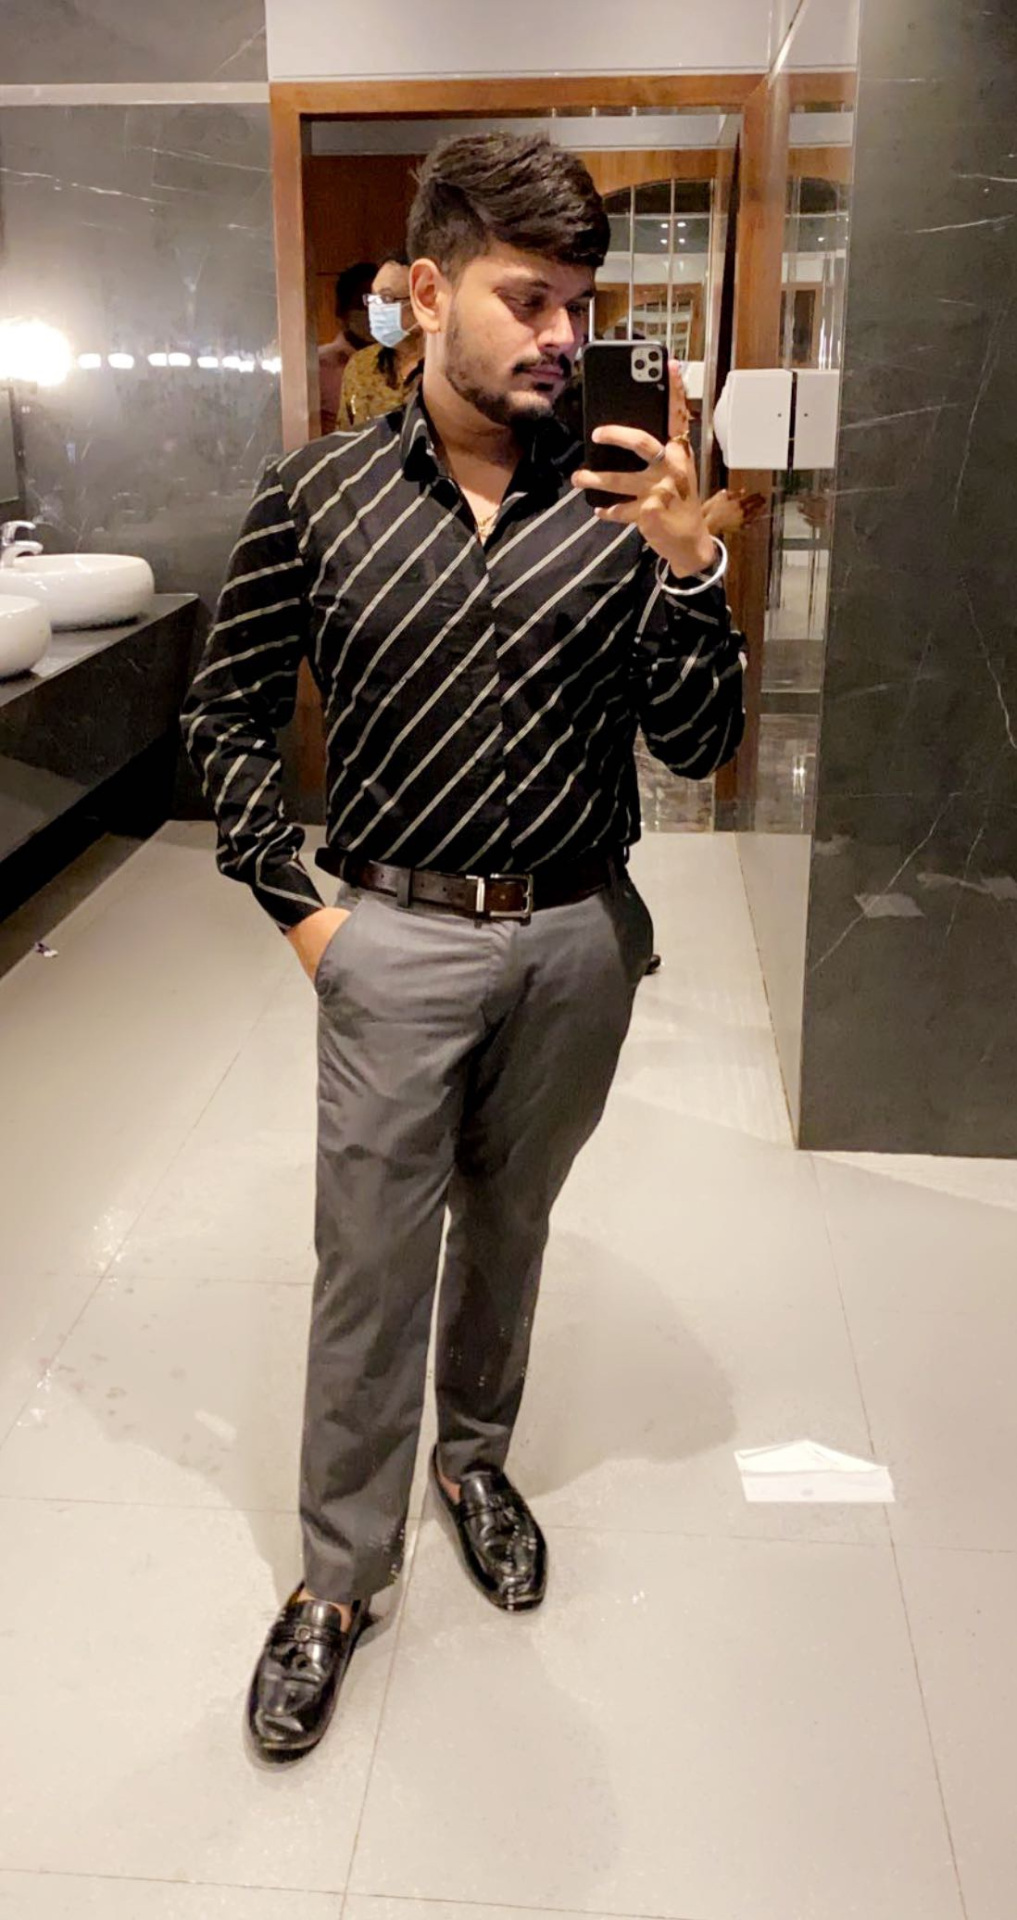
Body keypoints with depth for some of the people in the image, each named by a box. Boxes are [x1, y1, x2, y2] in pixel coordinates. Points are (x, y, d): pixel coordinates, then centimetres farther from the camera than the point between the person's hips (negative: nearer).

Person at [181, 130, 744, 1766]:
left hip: (579, 936, 2)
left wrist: (686, 569, -22)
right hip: (401, 936, -1)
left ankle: (474, 1457, 46)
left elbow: (700, 745, -6)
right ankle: (342, 1570, 27)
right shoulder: (319, 496, -7)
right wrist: (291, 901, -2)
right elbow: (228, 710, 3)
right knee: (372, 1261, 7)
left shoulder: (622, 500, -5)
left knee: (511, 1222, 20)